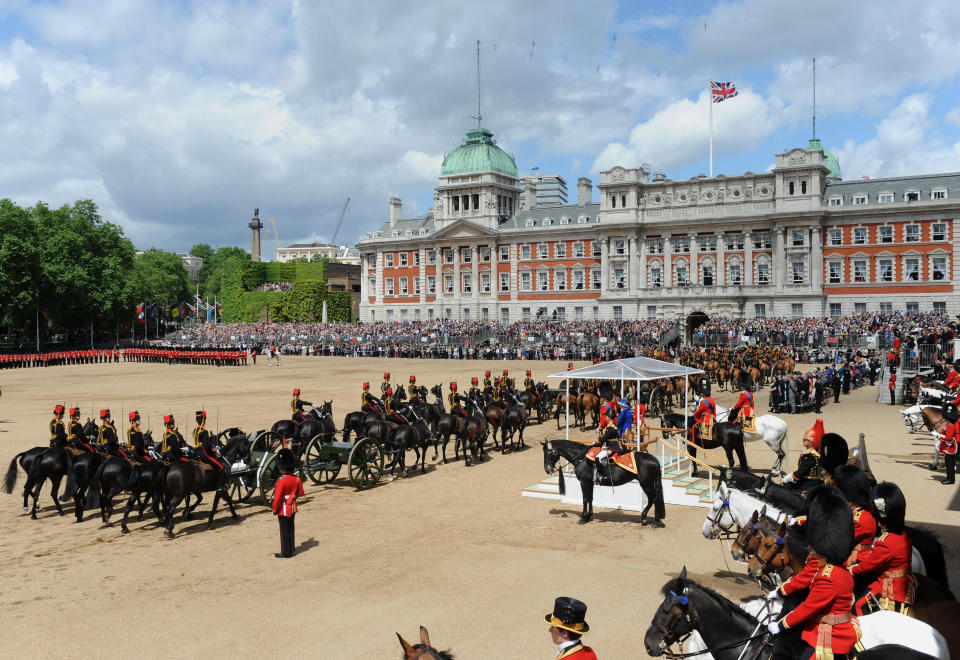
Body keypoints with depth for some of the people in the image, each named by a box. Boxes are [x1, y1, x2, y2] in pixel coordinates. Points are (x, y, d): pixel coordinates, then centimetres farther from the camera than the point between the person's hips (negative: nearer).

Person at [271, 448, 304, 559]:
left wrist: (274, 510, -7)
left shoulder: (281, 481, -23)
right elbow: (300, 493, 8)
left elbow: (277, 498, -19)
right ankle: (292, 549, 28)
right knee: (291, 529, 18)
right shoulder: (297, 479, -3)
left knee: (285, 531, 4)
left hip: (284, 510, -7)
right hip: (292, 508, 7)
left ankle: (286, 553, 13)